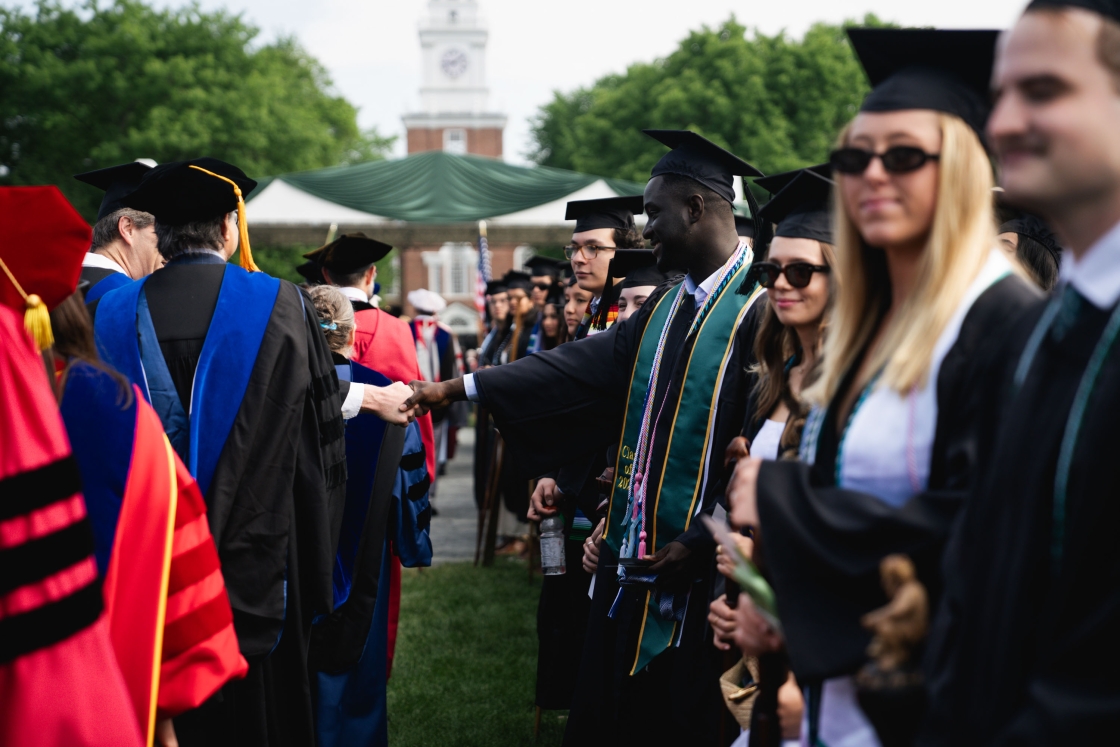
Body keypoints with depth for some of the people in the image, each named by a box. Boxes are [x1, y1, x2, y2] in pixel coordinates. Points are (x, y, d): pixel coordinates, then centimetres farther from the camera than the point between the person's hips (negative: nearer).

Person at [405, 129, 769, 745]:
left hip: (697, 573, -8)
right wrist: (455, 388, 8)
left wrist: (706, 542, -18)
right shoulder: (664, 308, 11)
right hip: (631, 559, 8)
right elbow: (585, 368, 10)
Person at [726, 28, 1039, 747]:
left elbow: (972, 525, -23)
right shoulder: (868, 322, 10)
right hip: (838, 683, 8)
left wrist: (780, 499, -16)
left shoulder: (1003, 322, -15)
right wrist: (776, 591, 2)